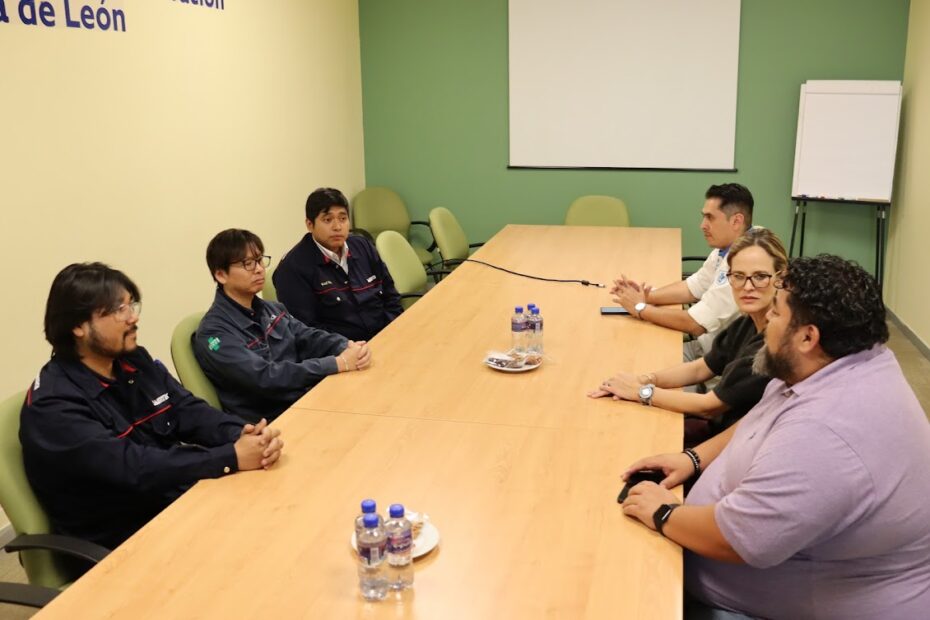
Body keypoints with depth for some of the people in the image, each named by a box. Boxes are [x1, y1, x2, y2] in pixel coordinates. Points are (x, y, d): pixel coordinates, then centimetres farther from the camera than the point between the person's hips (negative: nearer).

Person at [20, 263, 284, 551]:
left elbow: (190, 411, -3)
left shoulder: (135, 361, 5)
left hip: (177, 500, 7)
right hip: (118, 543, -7)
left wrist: (242, 435, -24)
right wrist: (232, 458, -30)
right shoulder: (53, 406, -18)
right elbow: (133, 468, -26)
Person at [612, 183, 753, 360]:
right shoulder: (724, 251, 1)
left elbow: (693, 324, -25)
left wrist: (641, 308, -12)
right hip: (706, 345, 8)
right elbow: (691, 287, 13)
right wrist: (647, 295, -4)